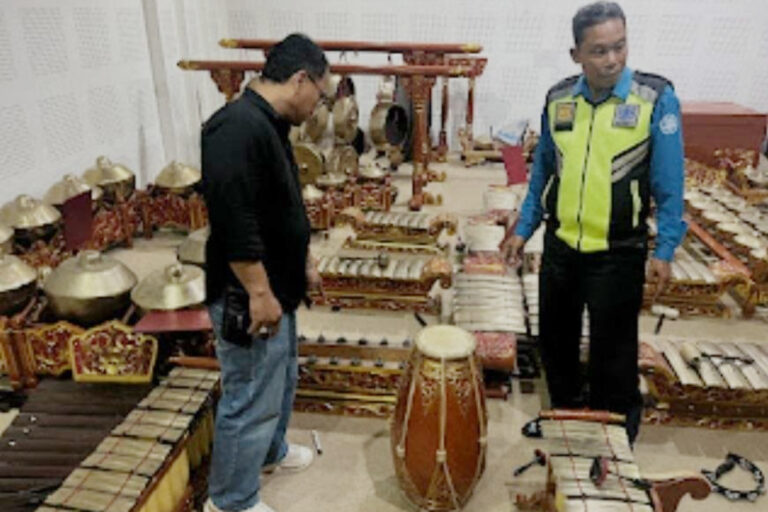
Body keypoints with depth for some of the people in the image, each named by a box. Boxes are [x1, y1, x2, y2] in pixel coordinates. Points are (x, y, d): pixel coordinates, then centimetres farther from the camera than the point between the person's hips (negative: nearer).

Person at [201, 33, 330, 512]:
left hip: (278, 289, 11)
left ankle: (270, 450, 48)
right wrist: (258, 292, -24)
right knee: (251, 400, 3)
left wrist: (304, 259, 22)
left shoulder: (269, 125, 10)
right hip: (249, 298, -11)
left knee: (281, 379, 25)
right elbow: (233, 220, -29)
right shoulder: (238, 128, -24)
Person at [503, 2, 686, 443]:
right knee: (556, 337, 17)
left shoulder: (656, 98, -9)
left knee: (613, 349, 8)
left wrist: (665, 250, -10)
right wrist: (524, 228, 10)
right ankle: (564, 411, 40)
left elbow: (669, 184, -7)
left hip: (617, 253, -4)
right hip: (561, 246, 4)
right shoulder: (558, 99, 2)